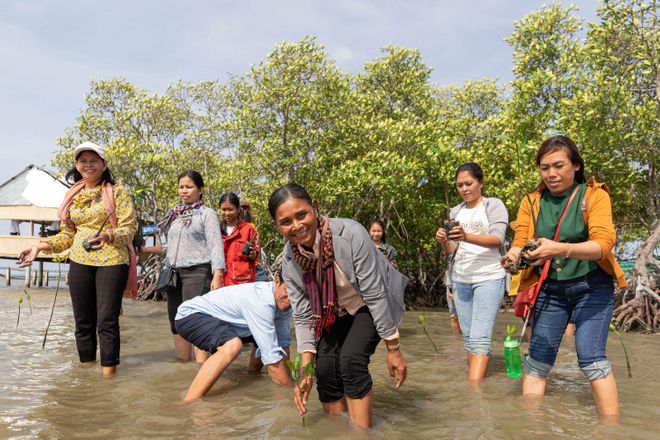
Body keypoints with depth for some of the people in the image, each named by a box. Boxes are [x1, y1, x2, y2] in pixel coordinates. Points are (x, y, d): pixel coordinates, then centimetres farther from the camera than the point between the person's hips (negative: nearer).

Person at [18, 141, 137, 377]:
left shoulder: (118, 191, -1)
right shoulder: (73, 196, 16)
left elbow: (129, 227, -8)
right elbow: (68, 234, 21)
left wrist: (107, 237, -26)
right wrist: (40, 247, 11)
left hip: (111, 260, -5)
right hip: (79, 262, 5)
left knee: (107, 321, -6)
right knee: (83, 321, 8)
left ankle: (108, 371, 3)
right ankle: (86, 365, 20)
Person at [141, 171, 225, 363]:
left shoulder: (207, 214, 0)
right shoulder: (175, 215, 19)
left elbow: (215, 246, -9)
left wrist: (217, 276, -21)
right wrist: (147, 249, 10)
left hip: (197, 273, -7)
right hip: (174, 274, 7)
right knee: (177, 323, 9)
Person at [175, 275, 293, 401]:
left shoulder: (282, 301, -9)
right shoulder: (260, 300, -35)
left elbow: (283, 342, -2)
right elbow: (272, 354, -34)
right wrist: (292, 390, -28)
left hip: (219, 321, 9)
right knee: (232, 345, -38)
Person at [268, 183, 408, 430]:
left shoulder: (350, 234, -34)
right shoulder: (289, 260, -18)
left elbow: (375, 295, -27)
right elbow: (303, 315, -12)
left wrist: (393, 349, -20)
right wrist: (305, 369, -22)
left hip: (370, 306, -4)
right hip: (335, 312, 4)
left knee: (351, 359, -23)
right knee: (325, 368, -8)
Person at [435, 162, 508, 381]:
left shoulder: (494, 205, -1)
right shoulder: (456, 211, 14)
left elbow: (497, 239, -15)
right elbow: (452, 249, 13)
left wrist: (467, 237, -32)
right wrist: (444, 241, -11)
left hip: (489, 277, -6)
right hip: (460, 279, 6)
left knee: (480, 337, -16)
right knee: (468, 336, 9)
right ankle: (478, 383, 19)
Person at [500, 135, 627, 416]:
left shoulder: (594, 195, -7)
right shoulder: (531, 202, 2)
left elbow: (603, 244, -21)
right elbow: (520, 243, -6)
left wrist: (561, 249, -41)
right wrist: (512, 257, -32)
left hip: (591, 287, -3)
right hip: (549, 290, 3)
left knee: (591, 358, -13)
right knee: (538, 359, 1)